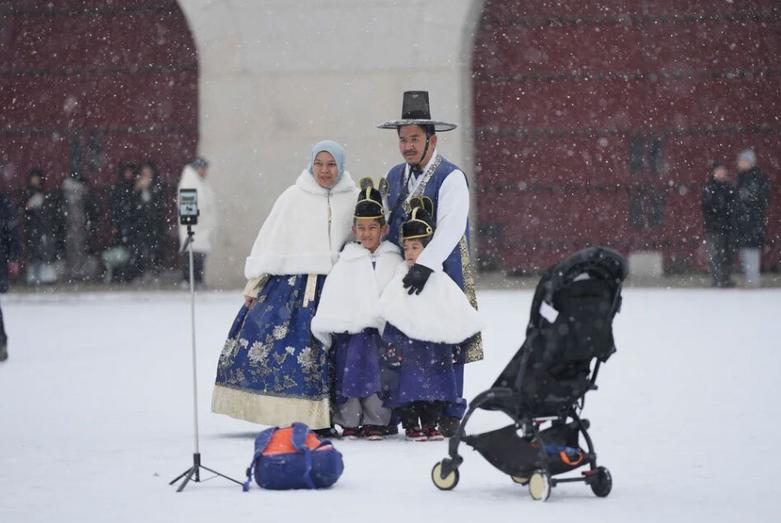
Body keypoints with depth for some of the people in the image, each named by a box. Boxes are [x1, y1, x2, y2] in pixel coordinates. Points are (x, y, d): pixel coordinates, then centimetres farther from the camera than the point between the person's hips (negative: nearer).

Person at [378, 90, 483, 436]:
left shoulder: (451, 178, -10)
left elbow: (450, 228, -21)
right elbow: (388, 224, 18)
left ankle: (451, 414, 5)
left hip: (443, 272, -5)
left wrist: (425, 265, -31)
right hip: (403, 273, 5)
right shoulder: (394, 177, 12)